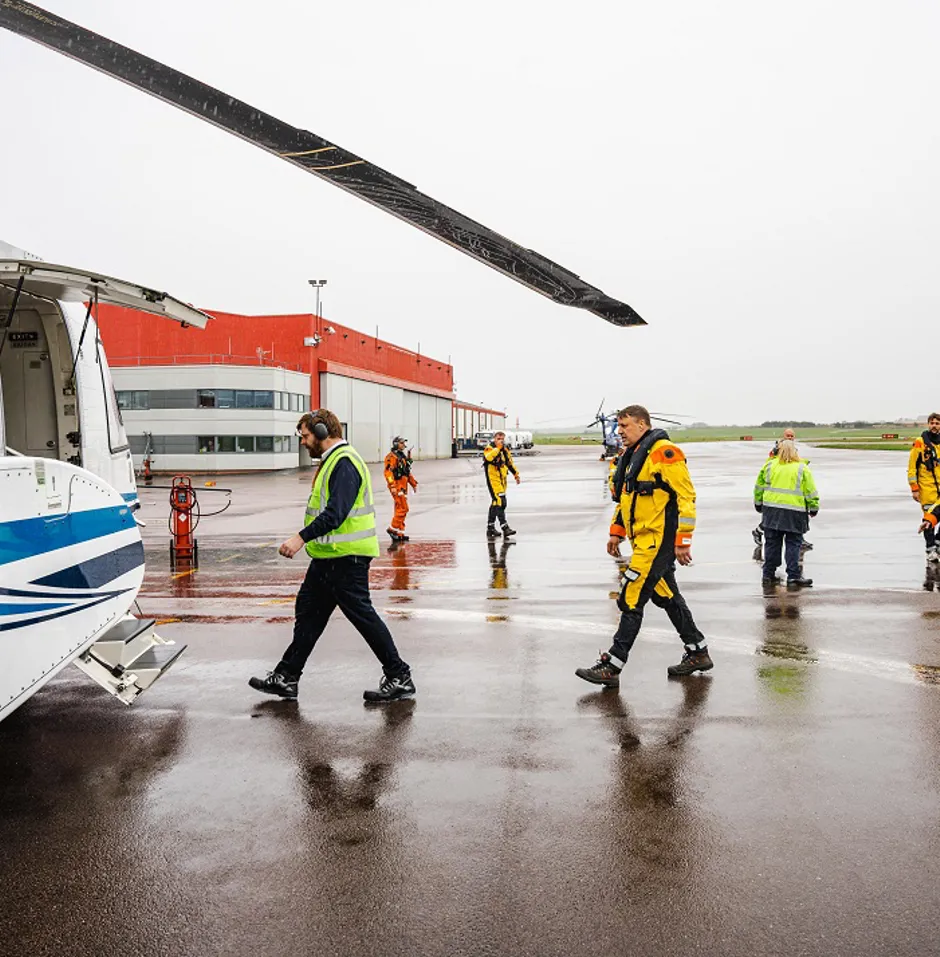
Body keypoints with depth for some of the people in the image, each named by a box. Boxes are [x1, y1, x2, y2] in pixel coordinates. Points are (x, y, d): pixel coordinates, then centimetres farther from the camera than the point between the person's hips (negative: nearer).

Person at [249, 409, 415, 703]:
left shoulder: (344, 463, -17)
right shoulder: (332, 460, 16)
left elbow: (335, 514, -27)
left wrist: (301, 538, -29)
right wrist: (305, 540, 20)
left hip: (345, 557, -11)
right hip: (329, 555, 11)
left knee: (362, 614, -4)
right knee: (308, 611, 14)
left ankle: (399, 678, 7)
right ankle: (286, 678, 23)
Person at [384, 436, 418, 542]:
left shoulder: (403, 456, 19)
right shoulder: (392, 457, -11)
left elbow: (407, 472, 27)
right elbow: (388, 472, -19)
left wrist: (413, 483, 25)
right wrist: (392, 486, -26)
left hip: (403, 486, 9)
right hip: (397, 486, -9)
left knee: (400, 509, 10)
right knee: (403, 508, -13)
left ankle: (399, 534, 14)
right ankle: (392, 528, -6)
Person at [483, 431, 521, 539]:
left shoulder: (505, 450, 13)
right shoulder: (489, 449, -8)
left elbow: (510, 463, 26)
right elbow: (488, 457, -30)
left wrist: (516, 474, 25)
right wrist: (498, 448, -31)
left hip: (502, 479, 8)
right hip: (493, 478, -8)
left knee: (495, 502, 14)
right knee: (500, 501, -17)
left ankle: (490, 528, 22)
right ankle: (505, 528, -20)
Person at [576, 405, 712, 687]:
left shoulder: (664, 452, -14)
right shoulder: (631, 456, 17)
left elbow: (685, 496, -18)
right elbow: (625, 497, 26)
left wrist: (683, 540, -20)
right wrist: (616, 532, 20)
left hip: (659, 539, -10)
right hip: (644, 539, 10)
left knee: (631, 598, -10)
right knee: (666, 597, 17)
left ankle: (611, 666, -7)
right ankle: (698, 653, 31)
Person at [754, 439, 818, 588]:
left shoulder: (769, 465, 6)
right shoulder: (802, 468, -1)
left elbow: (759, 486, 12)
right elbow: (810, 491, 0)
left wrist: (758, 503, 23)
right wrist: (813, 508, 11)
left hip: (771, 510, 3)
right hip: (794, 511, -2)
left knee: (772, 543, 10)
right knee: (793, 544, 3)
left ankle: (768, 574, 14)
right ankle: (793, 576, 1)